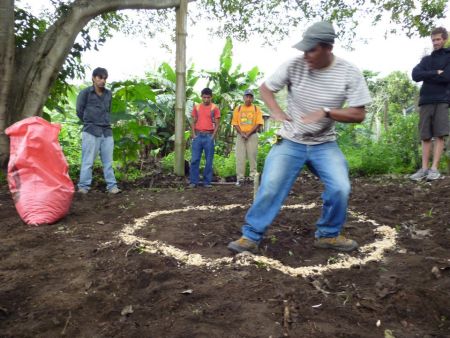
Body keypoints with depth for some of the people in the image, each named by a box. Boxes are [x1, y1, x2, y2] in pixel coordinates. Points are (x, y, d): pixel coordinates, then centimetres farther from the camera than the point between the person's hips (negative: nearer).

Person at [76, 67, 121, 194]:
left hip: (107, 131, 4)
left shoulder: (109, 94, 12)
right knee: (88, 161, -1)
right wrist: (90, 123, 11)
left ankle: (112, 186, 9)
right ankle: (83, 187, 5)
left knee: (108, 162, 6)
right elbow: (79, 111, 4)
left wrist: (104, 123, 14)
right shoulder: (85, 93, -1)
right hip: (91, 132, -4)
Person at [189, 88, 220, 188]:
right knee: (195, 159, 1)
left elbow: (217, 124, 0)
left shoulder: (215, 108, 1)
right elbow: (193, 122, 12)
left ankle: (207, 182, 10)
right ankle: (194, 181, 8)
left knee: (209, 160, 2)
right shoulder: (196, 107, 9)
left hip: (209, 136, -2)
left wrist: (213, 136, -9)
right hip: (198, 136, 2)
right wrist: (193, 134, -1)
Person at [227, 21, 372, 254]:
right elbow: (265, 88, 2)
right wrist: (277, 112, -17)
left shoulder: (349, 73, -10)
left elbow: (359, 114, -10)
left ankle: (328, 234, 12)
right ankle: (251, 236, 3)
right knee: (270, 187, -12)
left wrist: (325, 112, -24)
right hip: (290, 141, -1)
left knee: (340, 188, -13)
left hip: (325, 144, 1)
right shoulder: (294, 65, -11)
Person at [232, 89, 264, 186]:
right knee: (240, 157, -2)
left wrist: (248, 133, -11)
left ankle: (253, 176, 4)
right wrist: (242, 133, -9)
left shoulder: (256, 108, 5)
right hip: (240, 135, 1)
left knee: (252, 156, -2)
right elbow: (235, 123, 5)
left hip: (252, 135, -1)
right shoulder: (238, 108, 10)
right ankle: (240, 177, 1)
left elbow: (259, 123, -3)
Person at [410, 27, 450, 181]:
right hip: (425, 101, 3)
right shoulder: (426, 59, 20)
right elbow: (415, 75, 2)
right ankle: (424, 168, -1)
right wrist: (436, 73, -7)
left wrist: (426, 76, 2)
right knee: (425, 136, -1)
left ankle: (434, 168, -10)